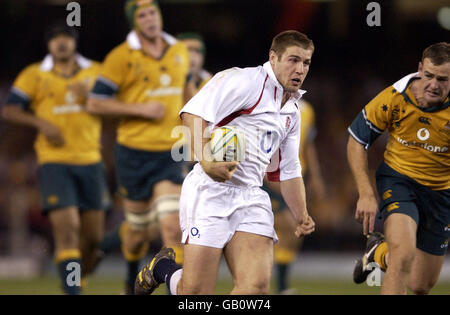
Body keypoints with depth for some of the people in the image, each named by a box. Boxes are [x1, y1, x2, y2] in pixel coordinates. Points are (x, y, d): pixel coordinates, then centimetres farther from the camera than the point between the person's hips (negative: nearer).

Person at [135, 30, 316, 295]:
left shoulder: (292, 110, 22)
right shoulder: (245, 81, -4)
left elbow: (289, 172, 29)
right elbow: (194, 112, -18)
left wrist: (302, 216, 15)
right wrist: (206, 161, -31)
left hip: (252, 197, 7)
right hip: (211, 190, -7)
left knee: (257, 287, -15)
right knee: (196, 292, -9)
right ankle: (161, 268, 24)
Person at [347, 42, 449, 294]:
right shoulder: (394, 98, -17)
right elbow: (357, 140, -3)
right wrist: (366, 194, -9)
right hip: (399, 179, -2)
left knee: (421, 286, 8)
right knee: (404, 253, -30)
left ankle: (379, 251, 39)